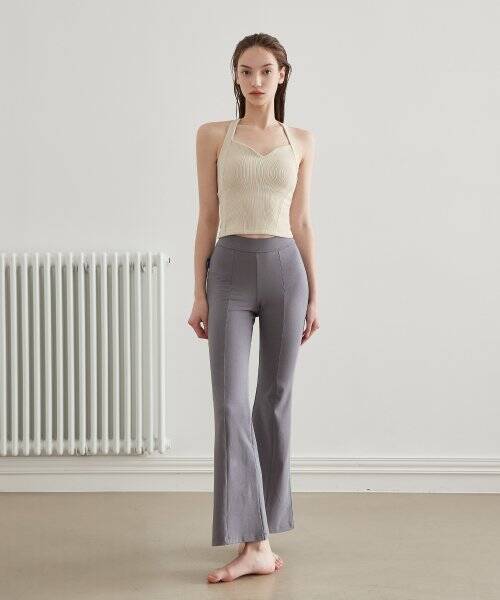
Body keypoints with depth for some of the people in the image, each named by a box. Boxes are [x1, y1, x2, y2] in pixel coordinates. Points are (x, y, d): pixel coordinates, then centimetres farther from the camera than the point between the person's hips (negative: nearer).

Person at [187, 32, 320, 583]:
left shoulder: (301, 141, 9)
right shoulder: (213, 135, 5)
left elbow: (302, 222, 10)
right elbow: (207, 218, 4)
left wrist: (313, 295, 7)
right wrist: (199, 292, -1)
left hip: (285, 268, 2)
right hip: (231, 268, -1)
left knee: (275, 398, 6)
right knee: (230, 400, -11)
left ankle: (261, 526, 21)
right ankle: (255, 543, -10)